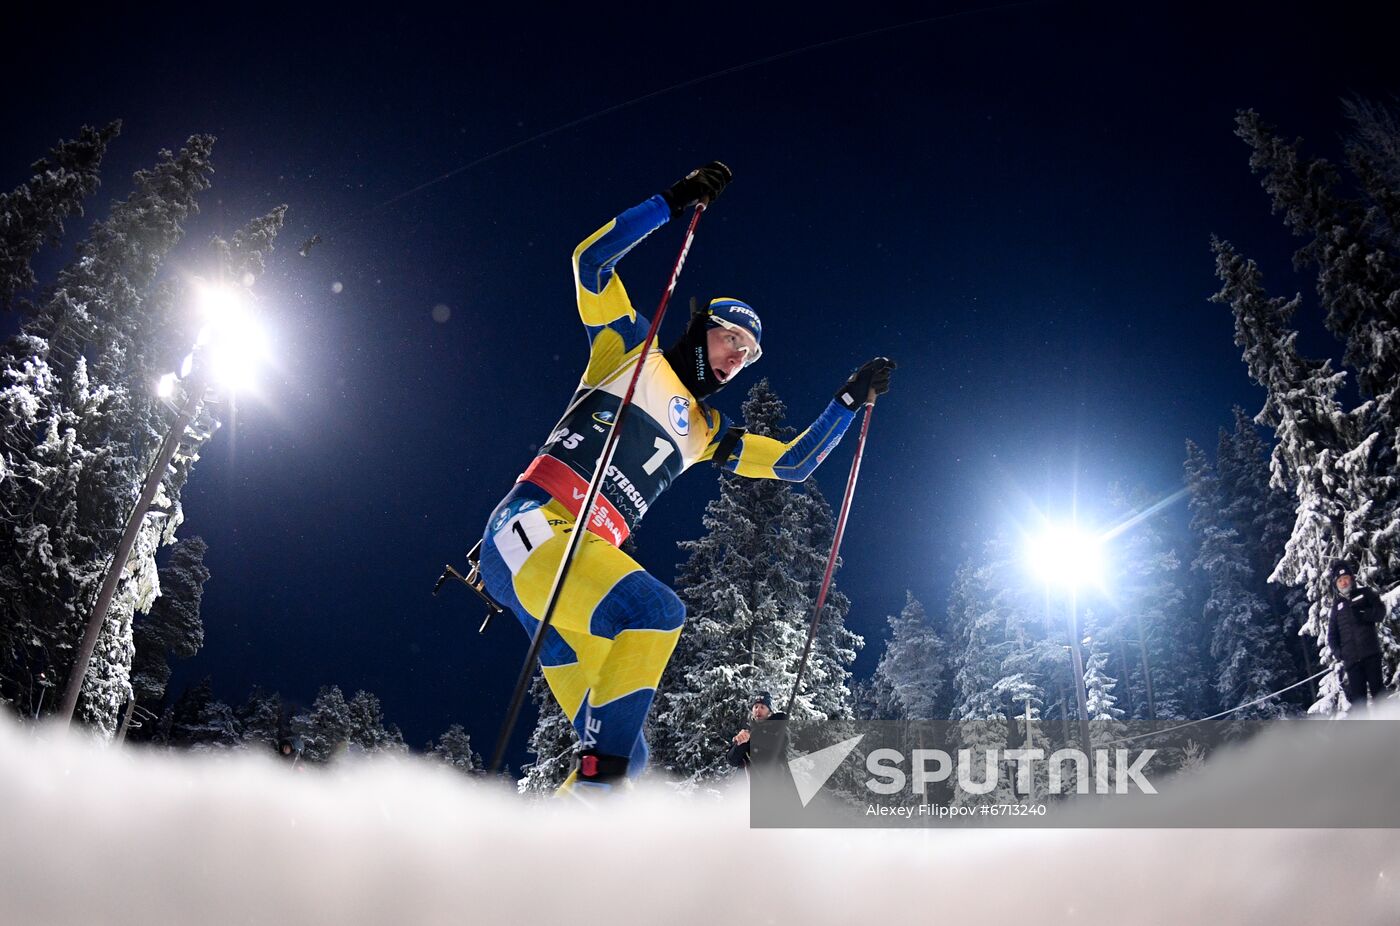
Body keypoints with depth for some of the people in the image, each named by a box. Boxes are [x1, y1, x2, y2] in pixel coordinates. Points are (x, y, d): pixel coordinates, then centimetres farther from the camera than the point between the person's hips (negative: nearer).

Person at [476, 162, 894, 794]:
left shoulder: (705, 432, 27)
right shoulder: (630, 349, 13)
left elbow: (794, 463, 29)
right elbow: (592, 259, 2)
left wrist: (849, 399, 26)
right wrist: (673, 204, -2)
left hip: (586, 557, 7)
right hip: (529, 526, -7)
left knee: (622, 753, -4)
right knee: (657, 610, -33)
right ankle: (595, 785, -30)